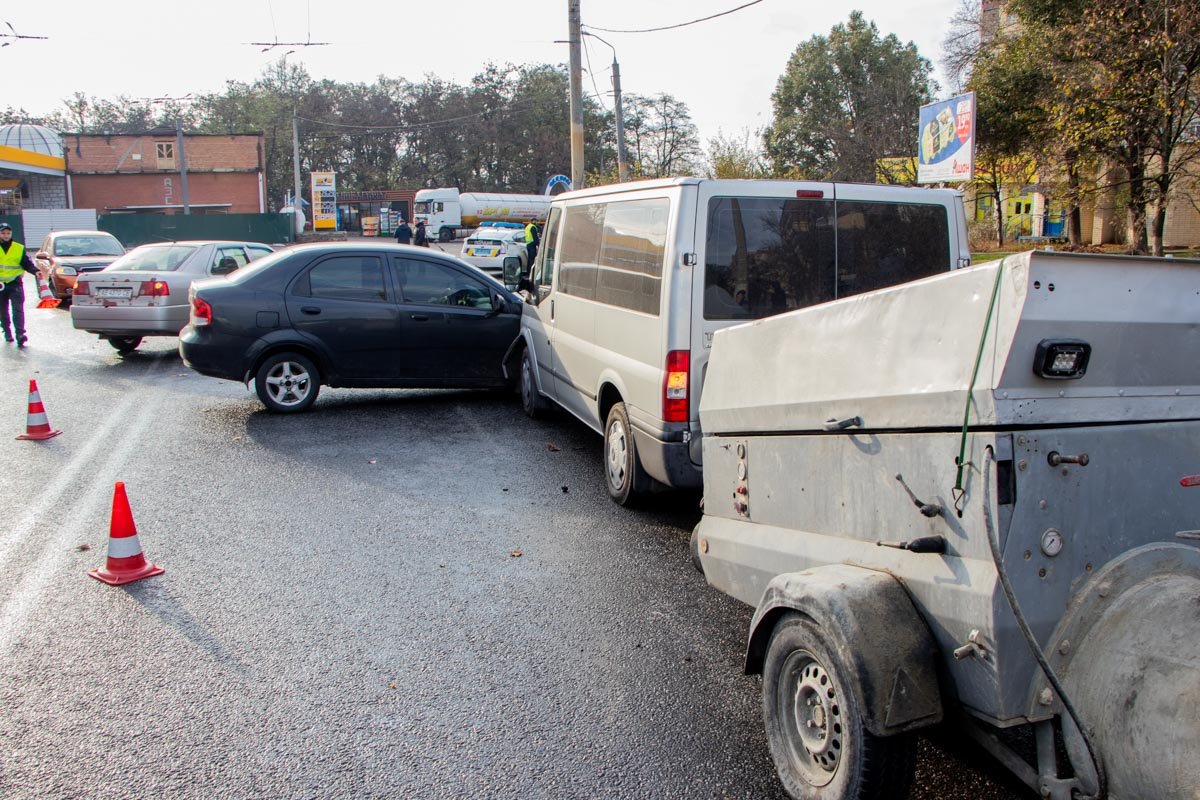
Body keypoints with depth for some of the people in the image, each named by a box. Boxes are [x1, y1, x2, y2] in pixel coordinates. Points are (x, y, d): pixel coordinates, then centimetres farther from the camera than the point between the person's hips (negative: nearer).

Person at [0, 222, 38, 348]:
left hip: (15, 283, -2)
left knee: (18, 310, -12)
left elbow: (27, 264, 5)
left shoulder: (19, 248, 5)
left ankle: (20, 334, -19)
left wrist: (35, 271, -14)